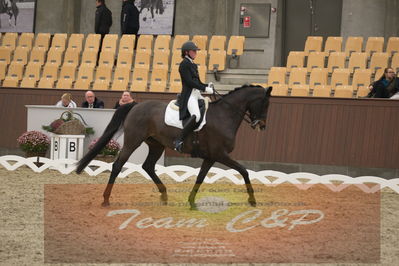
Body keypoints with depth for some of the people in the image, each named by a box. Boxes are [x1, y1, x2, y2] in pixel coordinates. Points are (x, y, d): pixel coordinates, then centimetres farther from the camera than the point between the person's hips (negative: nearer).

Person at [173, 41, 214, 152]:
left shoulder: (193, 65, 21)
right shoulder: (184, 64, -7)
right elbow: (189, 81, -16)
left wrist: (207, 85, 5)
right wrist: (205, 88, -16)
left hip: (196, 94, 10)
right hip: (189, 94, -10)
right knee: (196, 115, -32)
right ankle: (179, 140, -29)